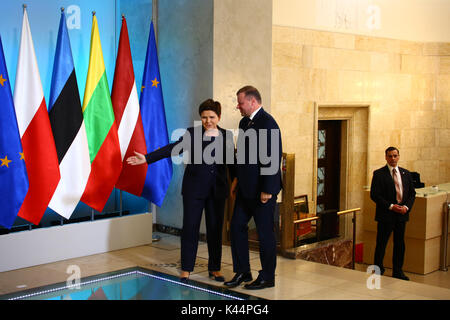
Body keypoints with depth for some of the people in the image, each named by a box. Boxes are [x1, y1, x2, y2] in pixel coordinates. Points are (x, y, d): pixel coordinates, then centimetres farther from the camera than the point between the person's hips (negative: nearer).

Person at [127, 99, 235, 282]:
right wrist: (147, 158, -21)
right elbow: (173, 149, -11)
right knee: (190, 227, 0)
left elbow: (231, 162, 14)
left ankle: (214, 268, 20)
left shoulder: (227, 136, 6)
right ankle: (186, 269, 11)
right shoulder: (192, 133, -2)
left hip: (217, 190, 2)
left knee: (215, 228, 8)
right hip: (194, 188, -2)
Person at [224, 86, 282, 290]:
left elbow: (273, 158, -21)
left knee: (265, 233, 2)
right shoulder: (244, 122, 12)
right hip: (246, 188, 9)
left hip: (262, 189, -9)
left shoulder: (267, 123, -17)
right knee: (236, 227, 11)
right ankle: (242, 272, 22)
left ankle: (267, 278, 16)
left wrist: (267, 190, -22)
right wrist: (237, 178, 15)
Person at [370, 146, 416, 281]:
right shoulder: (379, 174, -5)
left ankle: (398, 271, 22)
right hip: (385, 214, -4)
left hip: (402, 214, 5)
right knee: (381, 244, 1)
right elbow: (374, 195, -10)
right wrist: (391, 206, -16)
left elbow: (412, 193, 12)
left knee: (400, 244, 11)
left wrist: (406, 207, -6)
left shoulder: (406, 173, 10)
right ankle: (378, 270, 14)